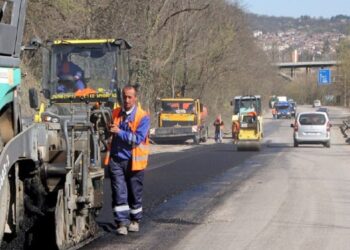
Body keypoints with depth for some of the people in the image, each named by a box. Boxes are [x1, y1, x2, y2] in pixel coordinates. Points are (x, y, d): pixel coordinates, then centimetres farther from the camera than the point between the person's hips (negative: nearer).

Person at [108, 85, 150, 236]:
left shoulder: (143, 117, -7)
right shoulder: (115, 114, 8)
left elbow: (138, 139, -16)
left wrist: (120, 132, -20)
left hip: (134, 161, -2)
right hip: (116, 159, 3)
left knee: (135, 193, 10)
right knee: (119, 193, -4)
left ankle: (135, 221, 26)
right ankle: (122, 223, -3)